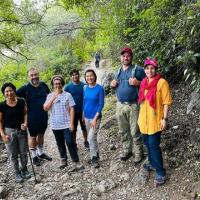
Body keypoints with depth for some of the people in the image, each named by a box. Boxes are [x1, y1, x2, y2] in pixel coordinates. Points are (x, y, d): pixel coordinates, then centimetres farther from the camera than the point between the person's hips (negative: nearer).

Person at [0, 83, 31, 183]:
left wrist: (25, 123, -11)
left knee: (23, 153, 12)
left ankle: (24, 169, 34)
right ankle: (17, 173, 27)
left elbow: (25, 113, 7)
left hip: (22, 130, 2)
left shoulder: (21, 102, -7)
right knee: (13, 155, 9)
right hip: (9, 131, -2)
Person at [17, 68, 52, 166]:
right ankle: (34, 156, 27)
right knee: (33, 136, 11)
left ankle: (41, 153, 37)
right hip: (32, 117, -4)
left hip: (44, 116, 4)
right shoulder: (26, 88, -14)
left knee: (41, 134, 19)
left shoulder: (43, 85, -1)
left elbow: (49, 95, 16)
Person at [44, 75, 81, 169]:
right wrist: (53, 97, -14)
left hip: (66, 124, -3)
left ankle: (76, 161, 7)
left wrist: (71, 123, -11)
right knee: (60, 144, 14)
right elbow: (46, 108, -7)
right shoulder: (50, 96, 4)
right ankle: (63, 160, 29)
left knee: (70, 142, -5)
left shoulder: (67, 95, -4)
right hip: (55, 125, 3)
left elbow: (71, 109, -5)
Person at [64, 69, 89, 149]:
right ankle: (74, 144, 25)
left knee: (84, 127, 14)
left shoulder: (84, 86, -4)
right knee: (73, 129, 11)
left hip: (83, 111, 1)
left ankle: (86, 142, 30)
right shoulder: (67, 87, -6)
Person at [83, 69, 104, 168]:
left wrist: (95, 118, -17)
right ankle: (96, 155, 30)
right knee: (92, 138, 15)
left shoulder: (99, 88, -12)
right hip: (87, 117, 6)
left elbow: (101, 104, -13)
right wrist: (83, 116, 11)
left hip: (95, 117, -6)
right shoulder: (85, 88, 4)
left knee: (91, 138, -10)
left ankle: (94, 158, 7)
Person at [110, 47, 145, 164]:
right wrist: (113, 84, 5)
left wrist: (137, 83, -21)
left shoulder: (138, 70, -4)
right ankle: (127, 151, 29)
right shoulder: (118, 72, 14)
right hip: (120, 105, 6)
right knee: (123, 131, 14)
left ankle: (139, 154, 12)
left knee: (135, 132, -2)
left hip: (133, 106, -6)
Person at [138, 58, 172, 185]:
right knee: (147, 143, 19)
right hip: (144, 119, 7)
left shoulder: (162, 82, -13)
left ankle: (161, 172, 7)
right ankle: (153, 163, 39)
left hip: (155, 120, -7)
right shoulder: (144, 82, 7)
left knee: (154, 145, -6)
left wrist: (164, 119, -16)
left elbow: (166, 102, -12)